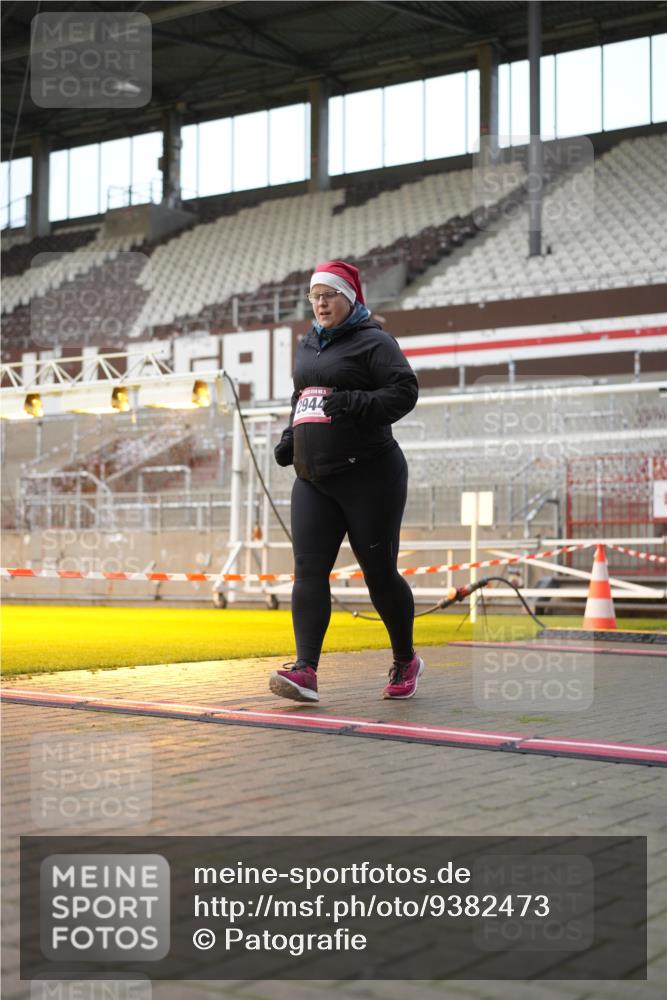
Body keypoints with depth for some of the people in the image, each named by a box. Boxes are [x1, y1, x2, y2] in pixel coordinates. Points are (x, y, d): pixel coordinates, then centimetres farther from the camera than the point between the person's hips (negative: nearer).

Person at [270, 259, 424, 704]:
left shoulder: (373, 341, -4)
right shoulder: (308, 346, 19)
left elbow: (405, 390, -13)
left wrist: (357, 405, -25)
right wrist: (290, 437, 15)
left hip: (369, 475, -7)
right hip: (313, 479, 7)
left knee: (379, 572, 0)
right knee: (309, 570, -8)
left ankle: (406, 662, 21)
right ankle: (306, 671, -15)